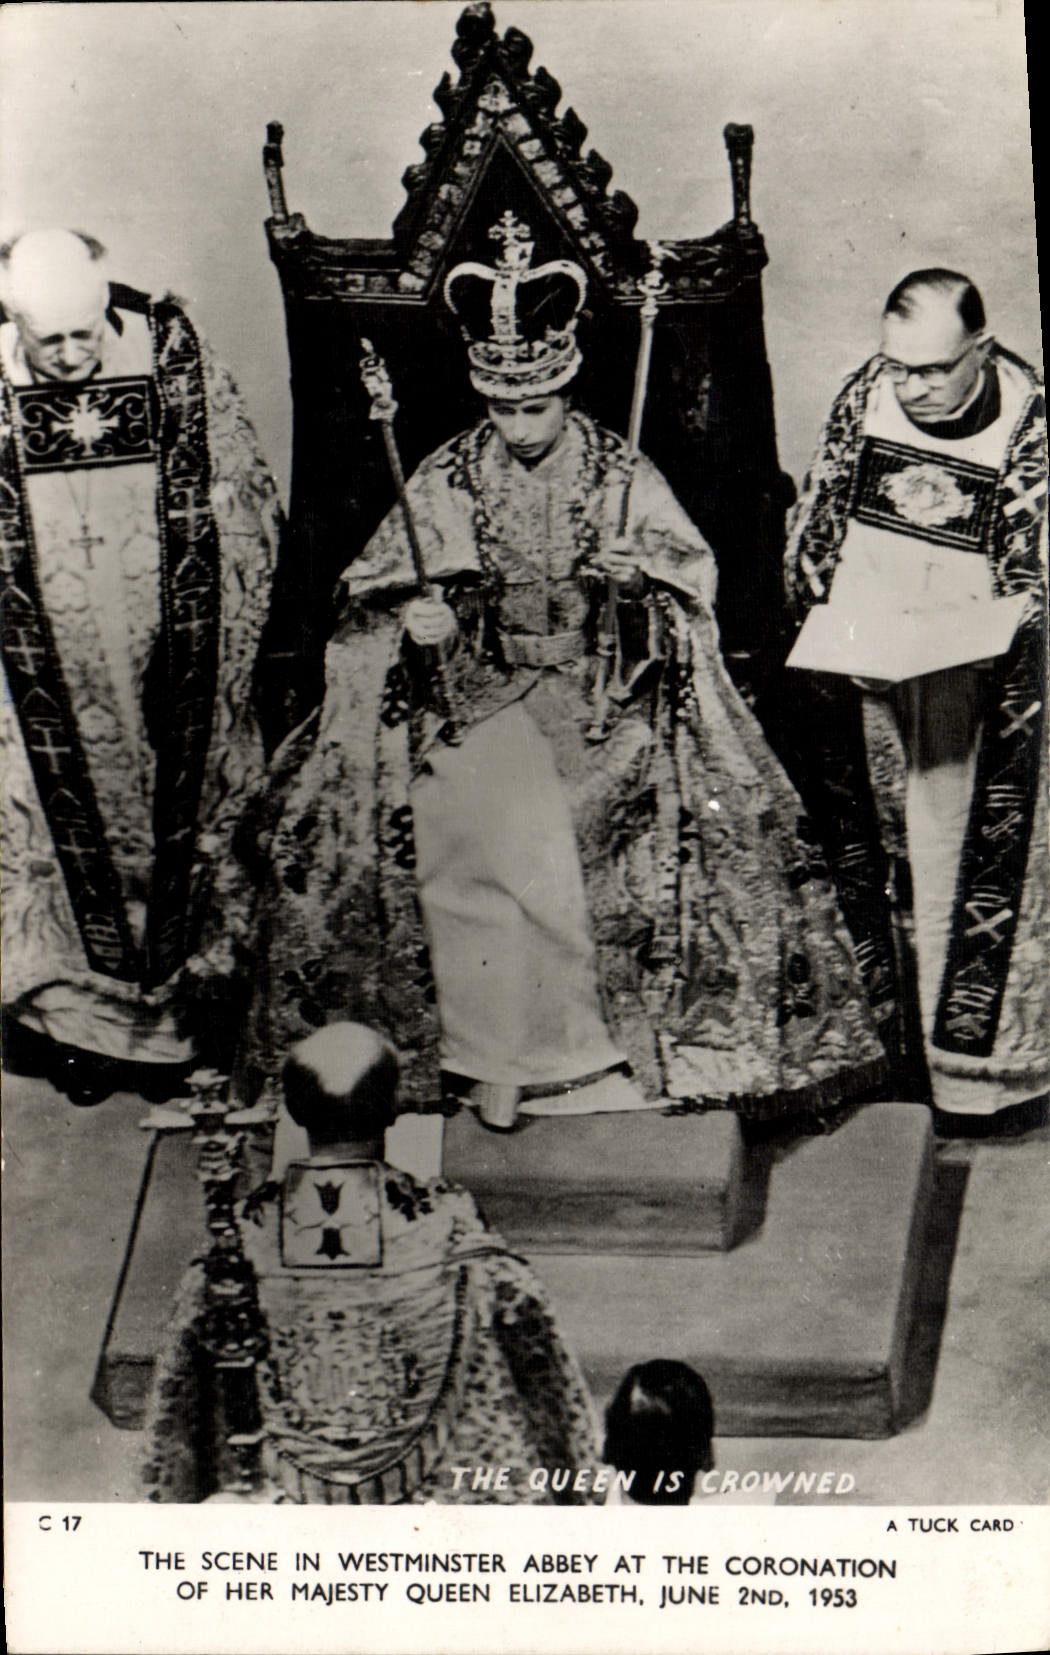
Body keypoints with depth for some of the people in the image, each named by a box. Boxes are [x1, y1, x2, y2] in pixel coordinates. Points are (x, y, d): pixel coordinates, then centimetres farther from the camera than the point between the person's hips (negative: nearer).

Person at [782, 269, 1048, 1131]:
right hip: (852, 675, 4)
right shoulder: (864, 395, -2)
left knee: (968, 868, 5)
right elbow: (813, 528, 7)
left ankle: (976, 1063, 22)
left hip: (971, 683, -3)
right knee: (866, 861, 14)